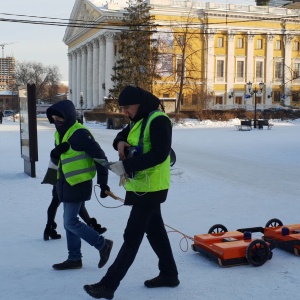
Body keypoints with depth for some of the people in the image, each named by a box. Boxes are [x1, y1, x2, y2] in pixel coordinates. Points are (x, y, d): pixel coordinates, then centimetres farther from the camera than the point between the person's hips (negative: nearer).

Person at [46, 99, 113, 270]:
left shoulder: (80, 133, -18)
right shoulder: (60, 133, 10)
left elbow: (100, 157, -18)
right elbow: (56, 161, 15)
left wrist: (103, 182, -17)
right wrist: (55, 153, -9)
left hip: (79, 184, -9)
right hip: (66, 183, 9)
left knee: (71, 222, -7)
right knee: (69, 222, 12)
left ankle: (103, 245, 8)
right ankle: (74, 258, 23)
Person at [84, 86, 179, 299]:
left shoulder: (158, 120, -18)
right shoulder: (138, 121, 13)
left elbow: (160, 154, -26)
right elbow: (123, 136, 20)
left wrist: (126, 165, -30)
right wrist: (120, 142, -6)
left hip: (150, 187, -10)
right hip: (142, 186, 10)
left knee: (132, 236, -5)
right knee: (155, 230, 17)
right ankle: (169, 274, 30)